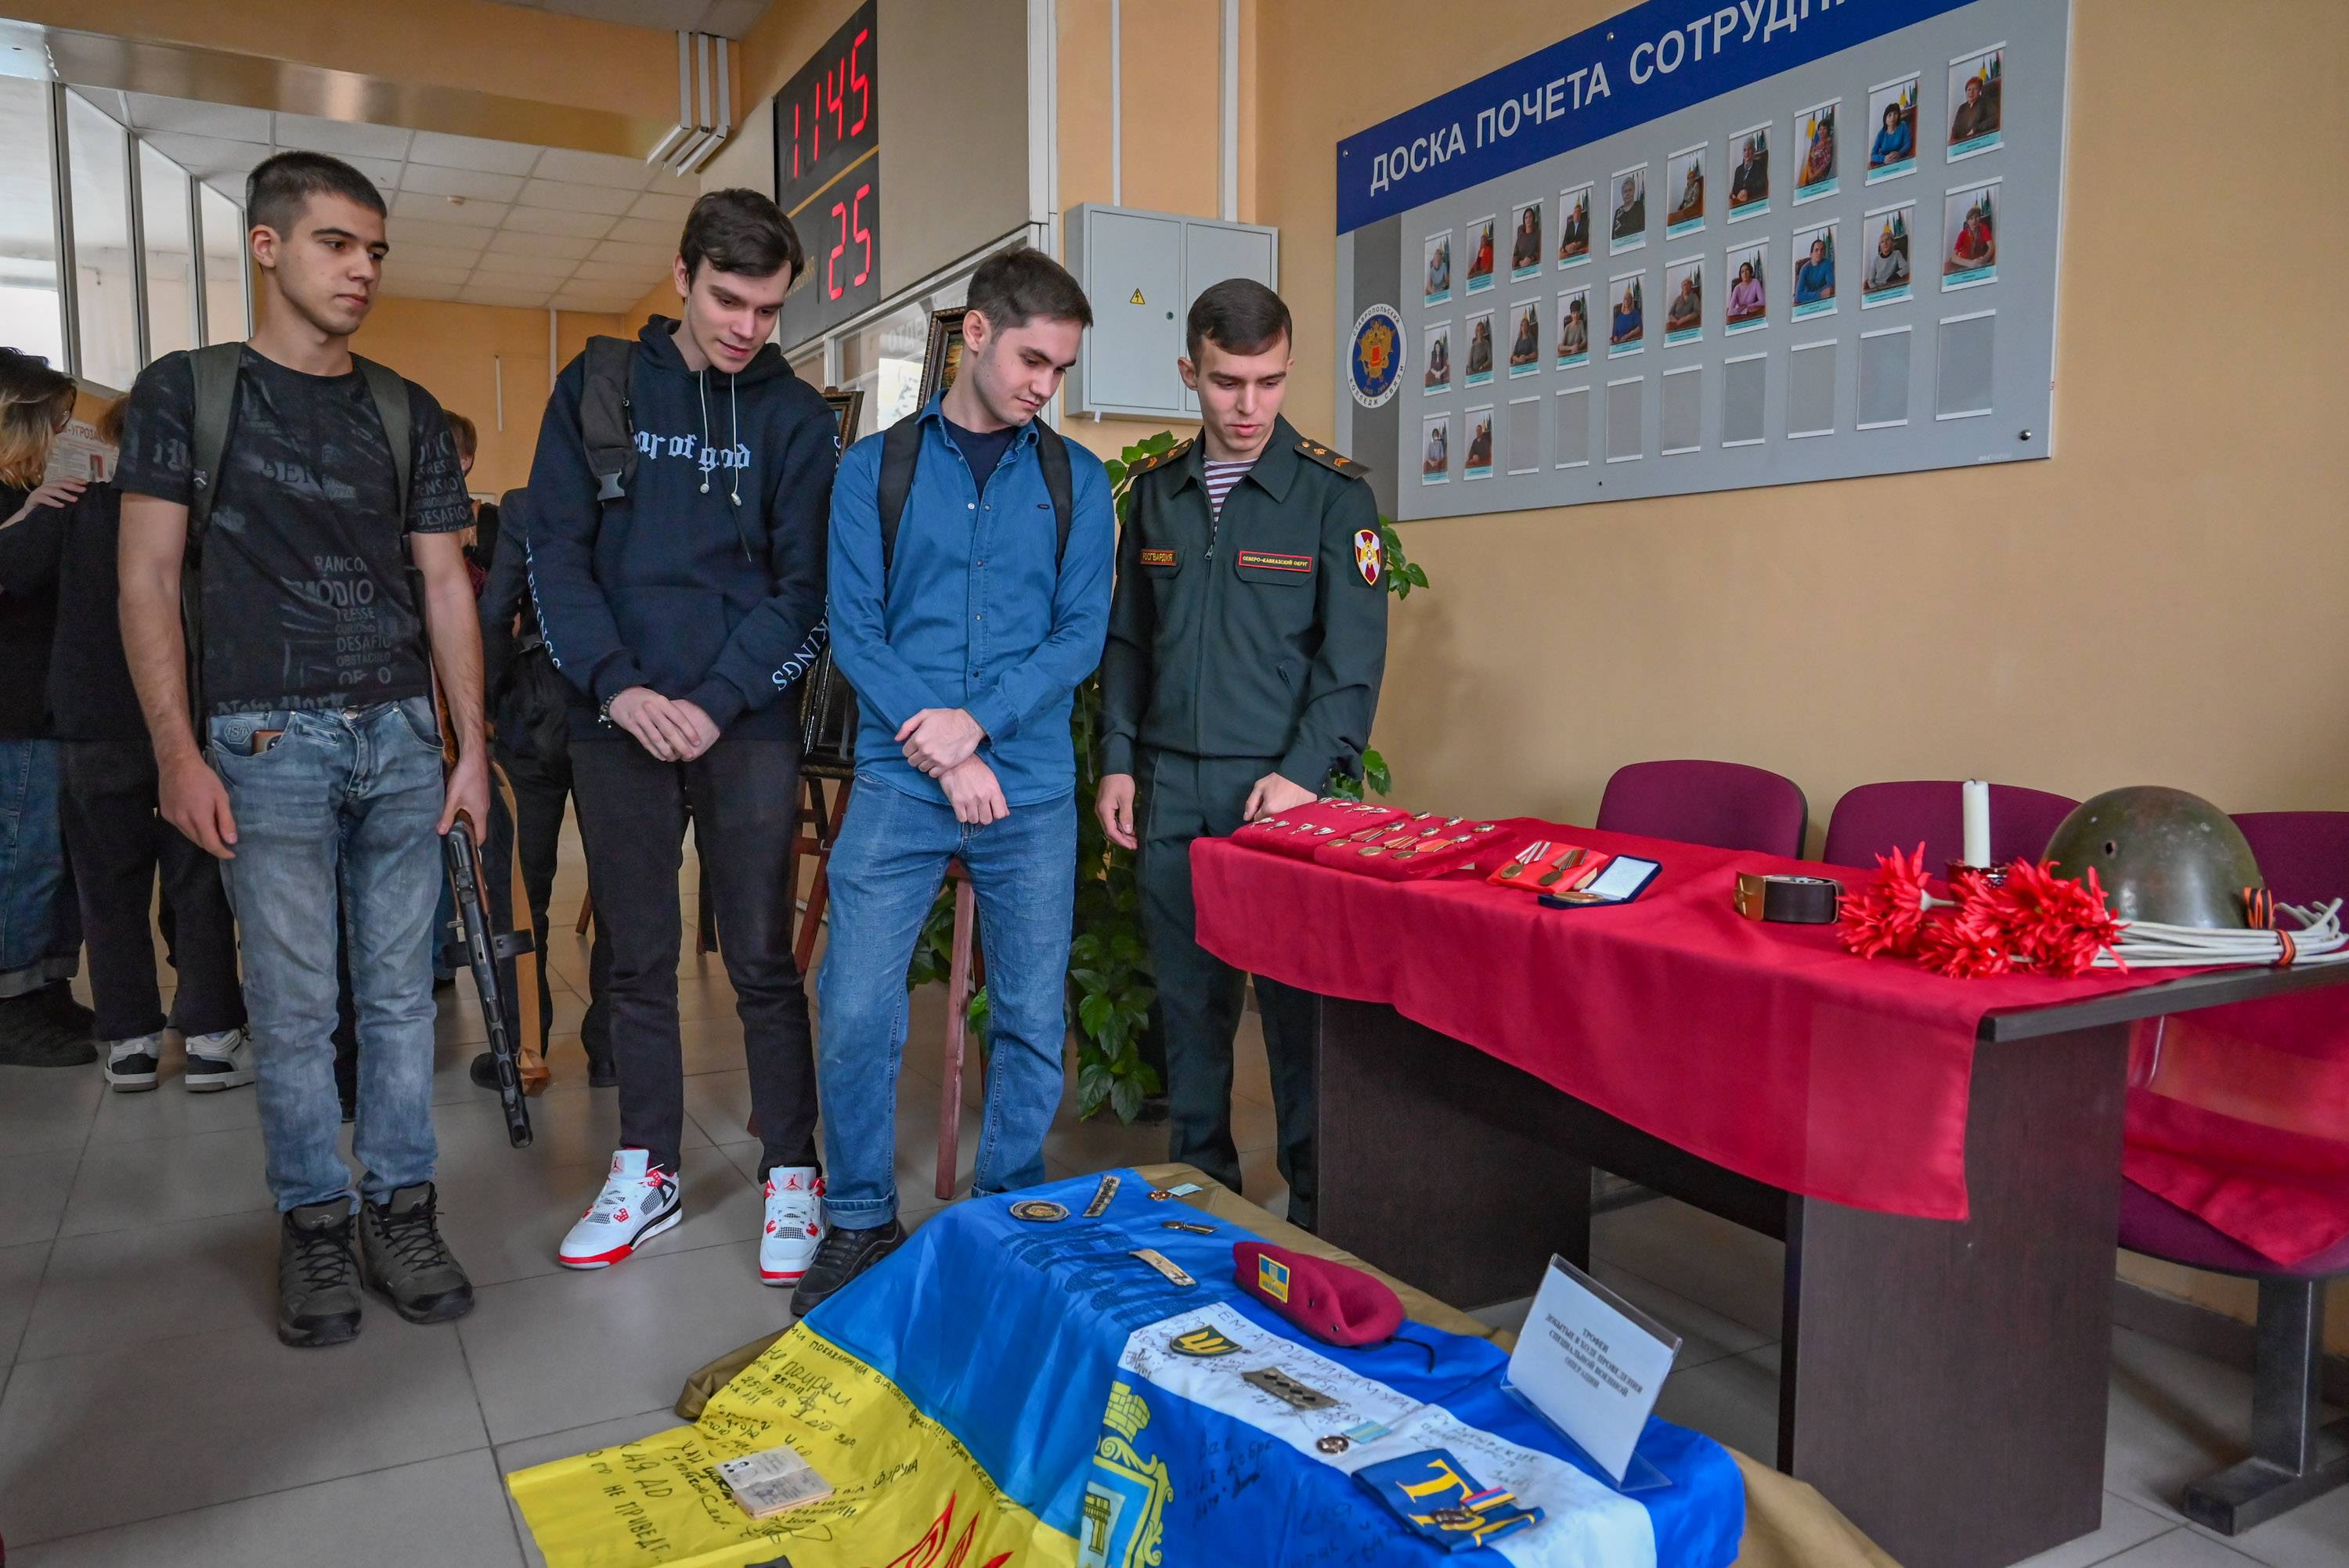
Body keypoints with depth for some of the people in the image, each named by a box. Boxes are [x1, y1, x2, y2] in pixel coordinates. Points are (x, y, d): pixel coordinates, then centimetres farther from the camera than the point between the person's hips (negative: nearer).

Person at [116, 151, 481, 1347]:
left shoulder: (406, 413, 12)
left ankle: (399, 1213, 17)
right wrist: (178, 754, -9)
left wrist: (471, 745, 6)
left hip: (402, 739, 3)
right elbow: (148, 581, 0)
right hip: (267, 741, -3)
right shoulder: (186, 390, 4)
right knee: (292, 1004, 1)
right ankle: (312, 1226, 15)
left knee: (400, 992, 6)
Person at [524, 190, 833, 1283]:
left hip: (748, 727, -2)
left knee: (762, 961, 1)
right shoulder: (598, 389, 6)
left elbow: (803, 586, -1)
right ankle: (646, 1174, 23)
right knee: (638, 961, 10)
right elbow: (556, 549, 2)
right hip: (618, 722, 2)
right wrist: (619, 684, -10)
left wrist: (718, 700, -13)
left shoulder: (796, 416, 4)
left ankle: (792, 1177, 13)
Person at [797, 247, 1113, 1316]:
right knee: (857, 1010, -4)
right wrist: (941, 754, -10)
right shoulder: (875, 468, 6)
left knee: (1032, 1018, 6)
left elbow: (1082, 634, 2)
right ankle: (860, 1220, 17)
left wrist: (978, 720, -13)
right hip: (899, 781, -1)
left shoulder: (1074, 479, 9)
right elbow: (854, 629, -1)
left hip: (1032, 787, 1)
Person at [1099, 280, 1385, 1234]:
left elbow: (1354, 654, -6)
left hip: (1282, 788, -4)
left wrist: (1305, 772, -15)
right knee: (1188, 1000, 10)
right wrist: (1117, 761, 7)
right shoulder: (1157, 489, 11)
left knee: (1298, 1003, 0)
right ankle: (1197, 1186, 24)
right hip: (1170, 790, 4)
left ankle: (1317, 1206, 14)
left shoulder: (1334, 493, -2)